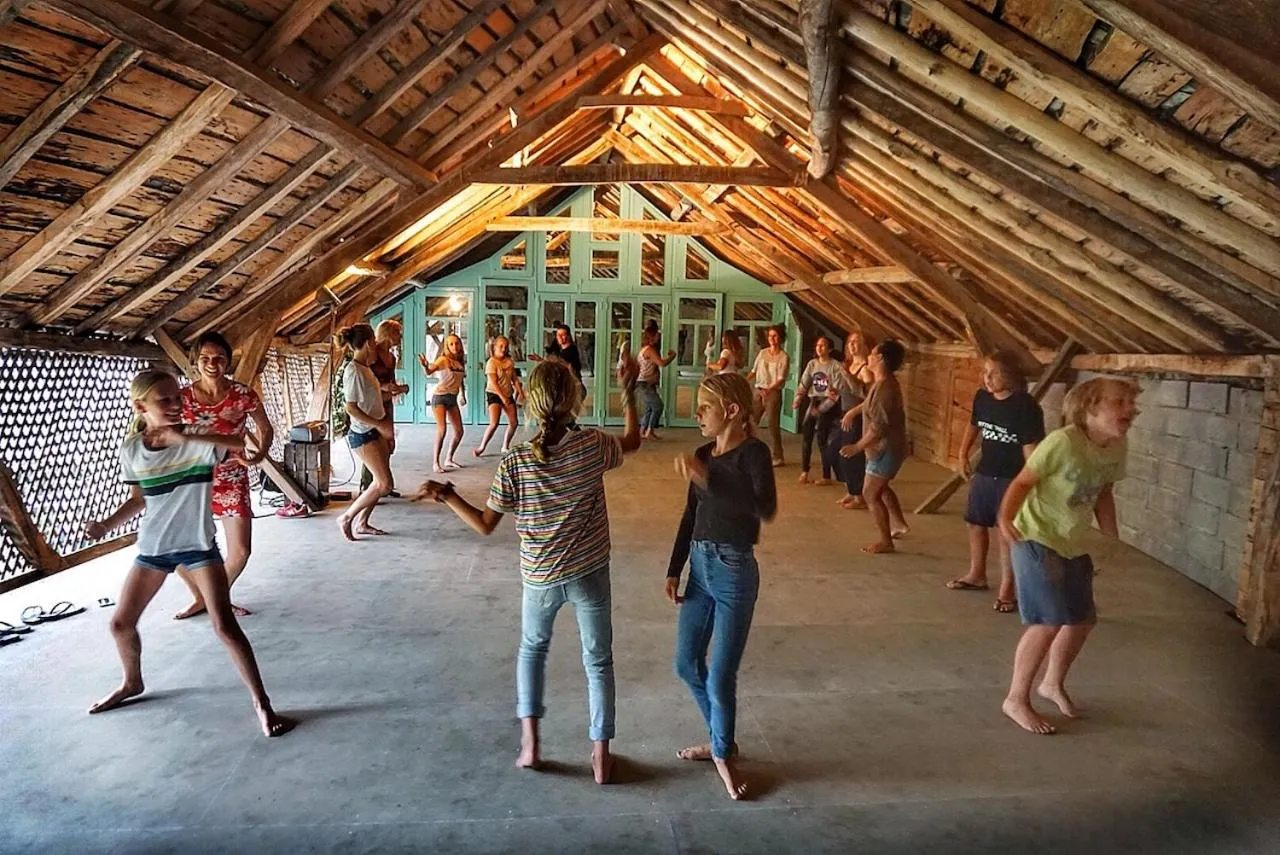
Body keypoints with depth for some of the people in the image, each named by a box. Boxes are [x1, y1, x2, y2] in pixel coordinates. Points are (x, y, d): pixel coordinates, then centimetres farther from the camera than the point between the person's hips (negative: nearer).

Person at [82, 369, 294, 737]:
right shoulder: (131, 449, -4)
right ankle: (132, 683, 44)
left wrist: (186, 438, -40)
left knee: (225, 626, -12)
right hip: (153, 548, 4)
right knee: (120, 624, 13)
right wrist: (106, 525, -4)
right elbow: (138, 499, 10)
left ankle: (261, 703, -2)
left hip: (198, 546, -4)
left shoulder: (197, 442, -16)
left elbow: (244, 443, -36)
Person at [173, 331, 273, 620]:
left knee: (240, 550, -1)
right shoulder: (182, 397, -8)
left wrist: (261, 453, -12)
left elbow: (266, 428, 4)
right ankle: (200, 598, 28)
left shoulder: (243, 394, -9)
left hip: (232, 479, 0)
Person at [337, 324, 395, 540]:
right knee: (384, 484, -8)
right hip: (363, 434, -9)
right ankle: (346, 518, 5)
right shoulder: (353, 371, -19)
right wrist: (379, 424, -23)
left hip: (376, 430, 9)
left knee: (380, 481, 12)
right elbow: (351, 408, -22)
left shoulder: (365, 367, 9)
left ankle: (362, 523, 23)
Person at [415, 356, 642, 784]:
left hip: (540, 577, 1)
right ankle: (601, 756, 24)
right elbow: (633, 441, 8)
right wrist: (629, 389, 15)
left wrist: (444, 495, 2)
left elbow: (485, 525, -7)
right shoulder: (591, 444, -15)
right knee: (598, 661, 16)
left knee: (532, 649, 27)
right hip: (590, 573, 0)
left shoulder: (514, 462, -15)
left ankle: (530, 742, 25)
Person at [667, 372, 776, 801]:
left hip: (733, 572, -7)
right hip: (699, 565, 7)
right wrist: (674, 570, 11)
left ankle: (723, 753, 25)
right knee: (687, 664, 16)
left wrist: (708, 478, -36)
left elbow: (766, 508, -30)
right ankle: (720, 739, 38)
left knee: (720, 676, -1)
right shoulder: (703, 455, 6)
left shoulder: (753, 452, -13)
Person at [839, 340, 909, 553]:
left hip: (886, 449, -10)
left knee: (870, 494, -3)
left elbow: (879, 427, -28)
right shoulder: (886, 383, 7)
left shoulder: (884, 388, -25)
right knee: (880, 487, 27)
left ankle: (885, 542, 5)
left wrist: (857, 447, -22)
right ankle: (899, 524, 40)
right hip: (886, 447, 11)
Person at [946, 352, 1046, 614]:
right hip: (984, 473, 7)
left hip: (1012, 478, -7)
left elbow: (1031, 447, -21)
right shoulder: (982, 397, -1)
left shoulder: (1026, 407, -20)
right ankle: (977, 574, 37)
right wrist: (963, 454, 20)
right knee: (975, 523, 18)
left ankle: (1007, 588, 8)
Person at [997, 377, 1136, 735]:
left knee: (1082, 620, 16)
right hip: (1036, 539, -8)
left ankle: (1053, 684, 40)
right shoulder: (1062, 442, -25)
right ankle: (1016, 699, 5)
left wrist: (1113, 538, 12)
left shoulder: (1118, 446, -2)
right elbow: (1023, 482, -21)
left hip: (1074, 545, 8)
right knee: (1049, 622, -12)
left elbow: (1103, 493, 11)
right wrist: (1006, 518, -32)